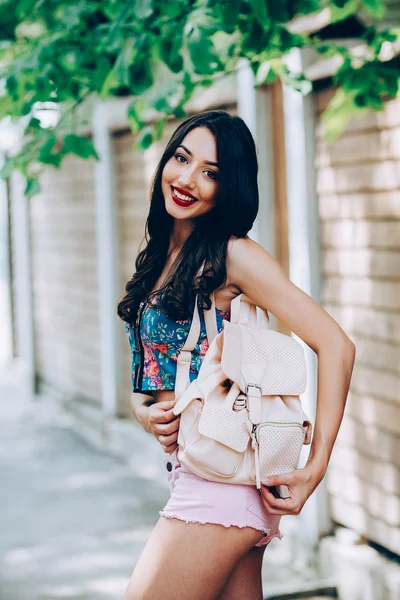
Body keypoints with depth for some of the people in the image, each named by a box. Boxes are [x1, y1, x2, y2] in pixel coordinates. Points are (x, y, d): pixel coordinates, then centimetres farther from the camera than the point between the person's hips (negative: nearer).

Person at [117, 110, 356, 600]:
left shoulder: (233, 256, -11)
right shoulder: (159, 257, 12)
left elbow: (336, 345, -16)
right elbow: (142, 382, 17)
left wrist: (315, 468, -17)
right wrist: (147, 414, -6)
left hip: (221, 481, -7)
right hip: (188, 471, 7)